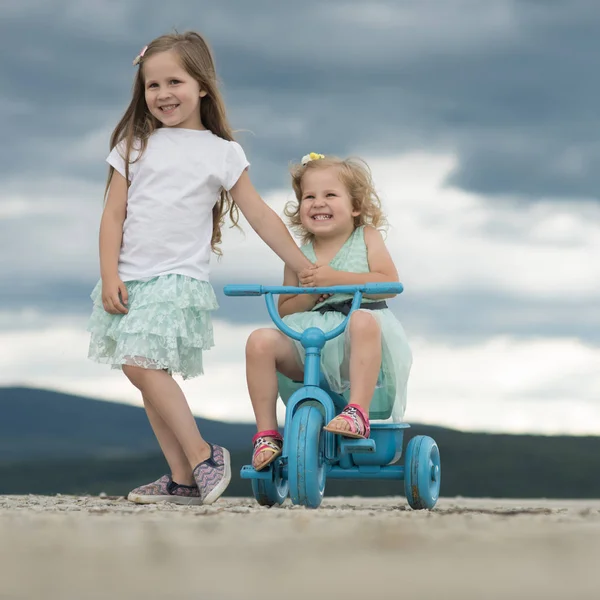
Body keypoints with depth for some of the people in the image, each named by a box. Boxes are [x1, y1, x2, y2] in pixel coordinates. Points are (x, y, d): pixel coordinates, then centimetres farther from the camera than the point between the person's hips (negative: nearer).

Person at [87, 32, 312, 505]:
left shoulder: (222, 153, 5)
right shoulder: (134, 144, 10)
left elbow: (262, 218, 5)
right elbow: (113, 215, 7)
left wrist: (309, 271, 3)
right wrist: (109, 276, -5)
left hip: (179, 277, -4)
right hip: (129, 279, 4)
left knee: (143, 364, -21)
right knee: (150, 376, 1)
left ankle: (202, 456, -12)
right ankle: (183, 479, 5)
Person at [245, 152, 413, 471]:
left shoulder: (366, 238, 8)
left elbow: (389, 284, -7)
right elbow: (284, 310, 14)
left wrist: (336, 278, -15)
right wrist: (309, 294, -8)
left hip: (354, 349, -3)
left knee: (363, 320, -38)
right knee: (260, 341, -23)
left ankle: (358, 413, -41)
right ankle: (267, 434, -17)